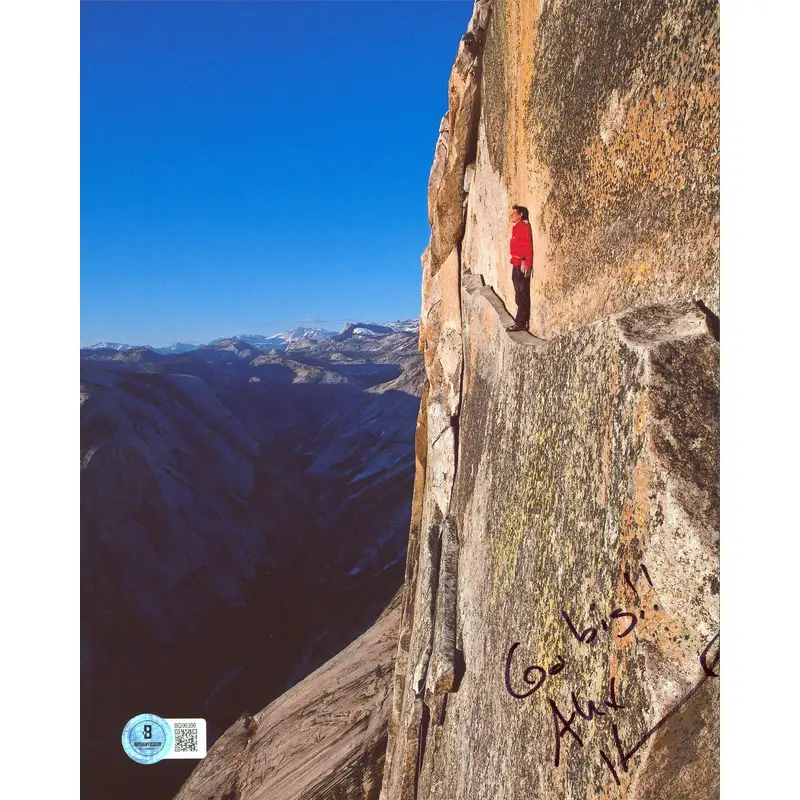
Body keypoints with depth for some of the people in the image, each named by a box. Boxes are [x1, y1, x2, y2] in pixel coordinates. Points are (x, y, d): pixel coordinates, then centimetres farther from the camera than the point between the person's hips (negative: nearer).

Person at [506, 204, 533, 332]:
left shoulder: (524, 227, -10)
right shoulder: (516, 227, 16)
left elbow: (528, 246, -17)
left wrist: (527, 264, -24)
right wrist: (514, 261, 14)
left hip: (522, 265, -10)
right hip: (516, 265, 10)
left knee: (522, 296, -6)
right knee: (520, 296, 13)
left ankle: (521, 323, -4)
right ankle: (520, 322, 19)